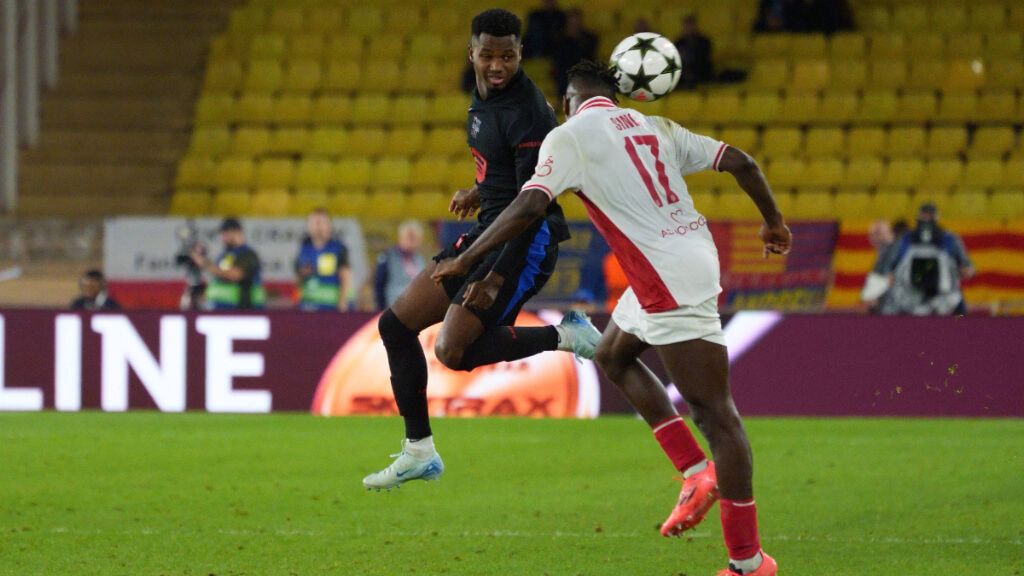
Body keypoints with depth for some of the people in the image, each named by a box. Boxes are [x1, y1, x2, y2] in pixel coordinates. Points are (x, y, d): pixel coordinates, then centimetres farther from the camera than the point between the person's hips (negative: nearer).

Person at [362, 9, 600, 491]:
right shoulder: (483, 96, 8)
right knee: (395, 325, 7)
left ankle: (563, 336, -2)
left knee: (454, 351, -19)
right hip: (487, 231, 10)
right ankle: (418, 453, 15)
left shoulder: (527, 112, -20)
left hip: (528, 241, -10)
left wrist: (497, 276, -26)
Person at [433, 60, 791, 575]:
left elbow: (529, 205, -16)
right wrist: (773, 220, 29)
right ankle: (698, 475, 18)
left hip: (670, 281, -8)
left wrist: (465, 260, -9)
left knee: (715, 413, -6)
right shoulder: (653, 127, 16)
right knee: (611, 356, 25)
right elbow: (739, 162, 14)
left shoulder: (569, 136, -3)